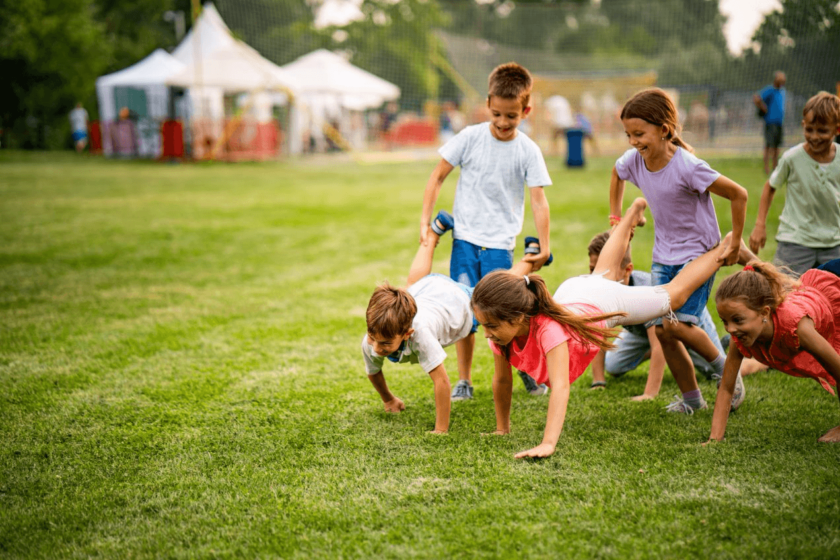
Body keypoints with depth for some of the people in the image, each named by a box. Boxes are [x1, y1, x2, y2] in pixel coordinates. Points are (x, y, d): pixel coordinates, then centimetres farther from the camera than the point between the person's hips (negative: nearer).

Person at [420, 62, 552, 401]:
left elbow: (538, 200, -6)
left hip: (500, 244, -1)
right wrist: (425, 221, -1)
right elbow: (438, 176, 4)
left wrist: (544, 246, -12)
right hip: (465, 239, 1)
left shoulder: (528, 151, -4)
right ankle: (464, 381, 15)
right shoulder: (471, 138, -3)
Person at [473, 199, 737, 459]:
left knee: (674, 294, 19)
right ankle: (633, 212, 62)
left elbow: (560, 387, -57)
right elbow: (501, 381, -16)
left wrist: (548, 444, -66)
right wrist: (502, 429, -9)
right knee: (605, 273, 37)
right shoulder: (502, 330, -33)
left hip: (604, 302, -5)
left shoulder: (549, 328, -50)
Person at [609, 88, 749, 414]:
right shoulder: (633, 161, -8)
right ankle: (691, 397, 18)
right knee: (661, 330, 2)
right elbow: (616, 175, 19)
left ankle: (725, 367, 7)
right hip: (663, 256, 6)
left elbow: (738, 194, -19)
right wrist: (616, 219, 16)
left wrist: (734, 245, -13)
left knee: (676, 324, -19)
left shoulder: (687, 167, -26)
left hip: (698, 254, -6)